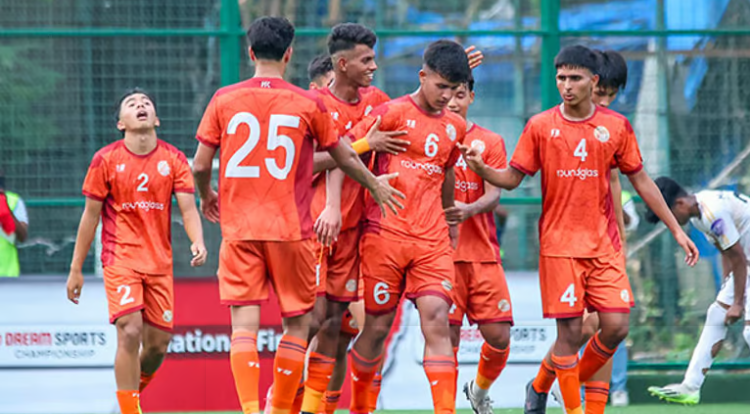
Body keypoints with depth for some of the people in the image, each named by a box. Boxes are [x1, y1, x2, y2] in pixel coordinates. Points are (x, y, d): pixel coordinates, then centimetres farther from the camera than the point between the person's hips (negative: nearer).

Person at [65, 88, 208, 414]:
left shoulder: (173, 159, 3)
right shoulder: (106, 160, -1)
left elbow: (188, 207, -3)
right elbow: (90, 215, 4)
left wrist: (198, 242, -24)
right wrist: (76, 269, 4)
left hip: (159, 262, 3)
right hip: (120, 258, -3)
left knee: (158, 344, 4)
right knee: (130, 332, -18)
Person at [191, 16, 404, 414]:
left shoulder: (224, 99, 1)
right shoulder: (308, 105, -1)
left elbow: (200, 165, 3)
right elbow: (344, 159, 11)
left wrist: (206, 196, 25)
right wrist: (374, 184, 31)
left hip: (239, 229, 1)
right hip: (290, 230, -1)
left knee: (244, 325, -1)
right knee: (297, 323, 11)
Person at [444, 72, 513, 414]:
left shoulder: (490, 141, 8)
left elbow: (494, 195, -3)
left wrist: (469, 210, -23)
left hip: (483, 253, 2)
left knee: (499, 336, -3)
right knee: (447, 336, -8)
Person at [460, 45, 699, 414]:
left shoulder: (616, 127, 4)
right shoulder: (540, 127, 0)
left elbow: (641, 181, 11)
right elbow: (513, 178, 4)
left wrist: (676, 230, 9)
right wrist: (481, 168, -17)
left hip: (605, 245, 2)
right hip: (559, 245, -2)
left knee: (616, 326, -6)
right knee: (570, 331, -6)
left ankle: (576, 380, 20)